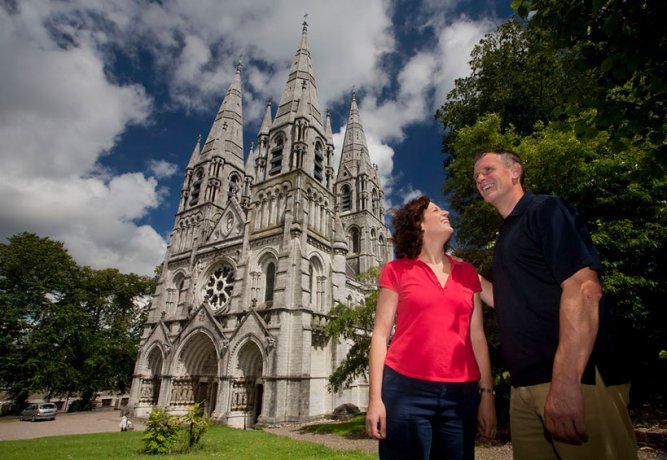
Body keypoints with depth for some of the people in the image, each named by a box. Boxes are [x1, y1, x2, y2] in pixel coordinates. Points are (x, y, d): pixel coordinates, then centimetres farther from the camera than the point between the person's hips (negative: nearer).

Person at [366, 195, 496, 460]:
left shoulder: (467, 272, 11)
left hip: (461, 393, 3)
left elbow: (477, 336, 11)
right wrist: (375, 397, -5)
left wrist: (487, 393, 7)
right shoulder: (397, 270, 1)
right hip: (406, 389, -3)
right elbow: (381, 335, -1)